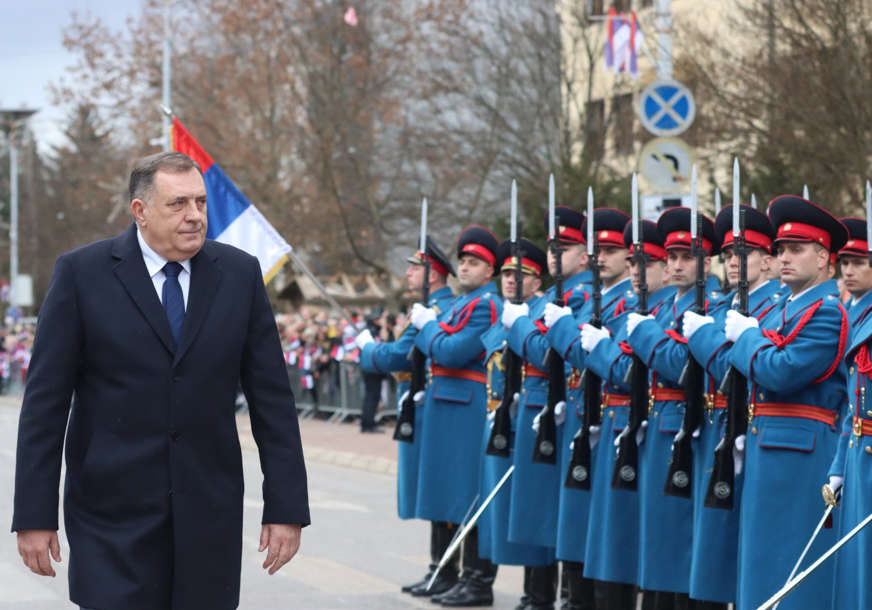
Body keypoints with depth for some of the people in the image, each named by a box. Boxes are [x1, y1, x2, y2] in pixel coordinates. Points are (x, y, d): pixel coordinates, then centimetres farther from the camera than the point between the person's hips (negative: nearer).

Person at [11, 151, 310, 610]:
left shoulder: (240, 274, 5)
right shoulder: (81, 274, -2)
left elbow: (271, 398, 5)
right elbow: (45, 399, -2)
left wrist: (287, 506, 1)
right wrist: (34, 515, -6)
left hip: (209, 515, 2)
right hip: (114, 519, -2)